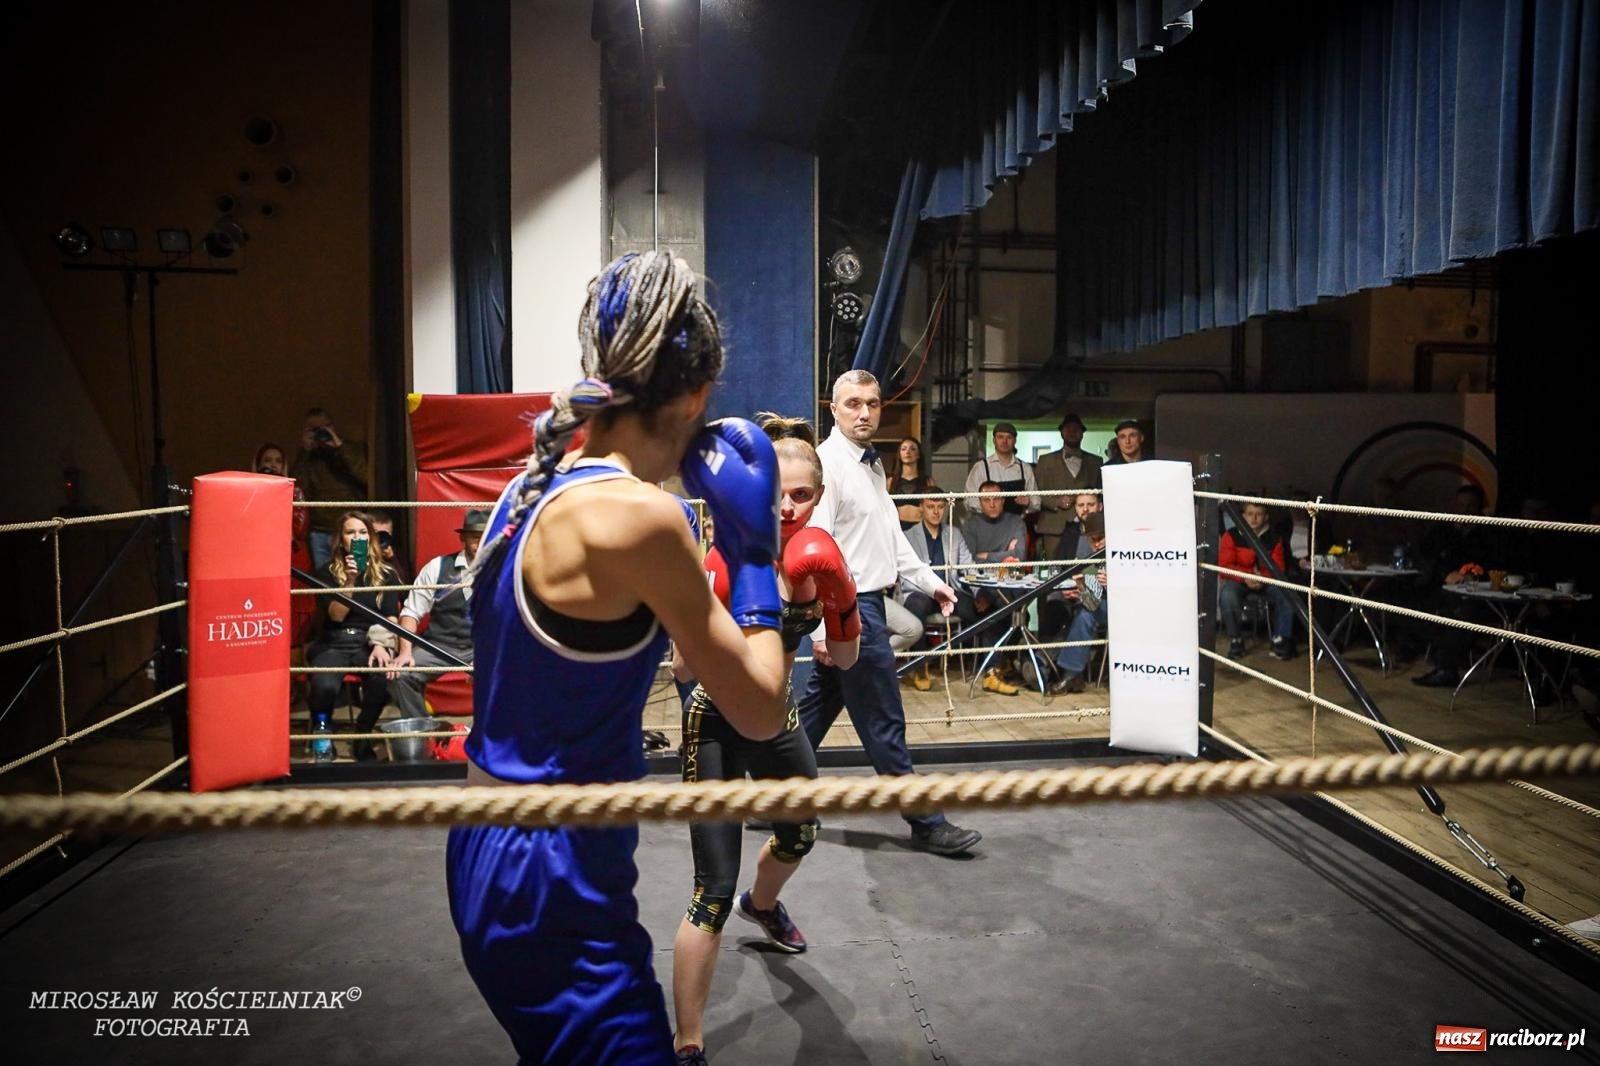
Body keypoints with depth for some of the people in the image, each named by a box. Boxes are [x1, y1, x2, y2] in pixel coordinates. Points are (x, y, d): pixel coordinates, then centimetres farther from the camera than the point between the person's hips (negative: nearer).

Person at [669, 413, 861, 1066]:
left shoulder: (816, 558, -7)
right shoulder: (727, 562, -25)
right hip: (718, 729, -7)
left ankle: (762, 905, 65)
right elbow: (684, 669, -30)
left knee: (800, 836, 29)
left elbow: (844, 661, 0)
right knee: (714, 893, -9)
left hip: (778, 720, 7)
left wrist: (840, 602, -19)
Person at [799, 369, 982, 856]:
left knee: (818, 707, 16)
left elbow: (891, 535, 22)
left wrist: (929, 581, 19)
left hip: (867, 603, 10)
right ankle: (925, 823, 13)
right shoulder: (827, 464, -16)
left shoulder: (872, 464, 14)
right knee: (884, 723, 2)